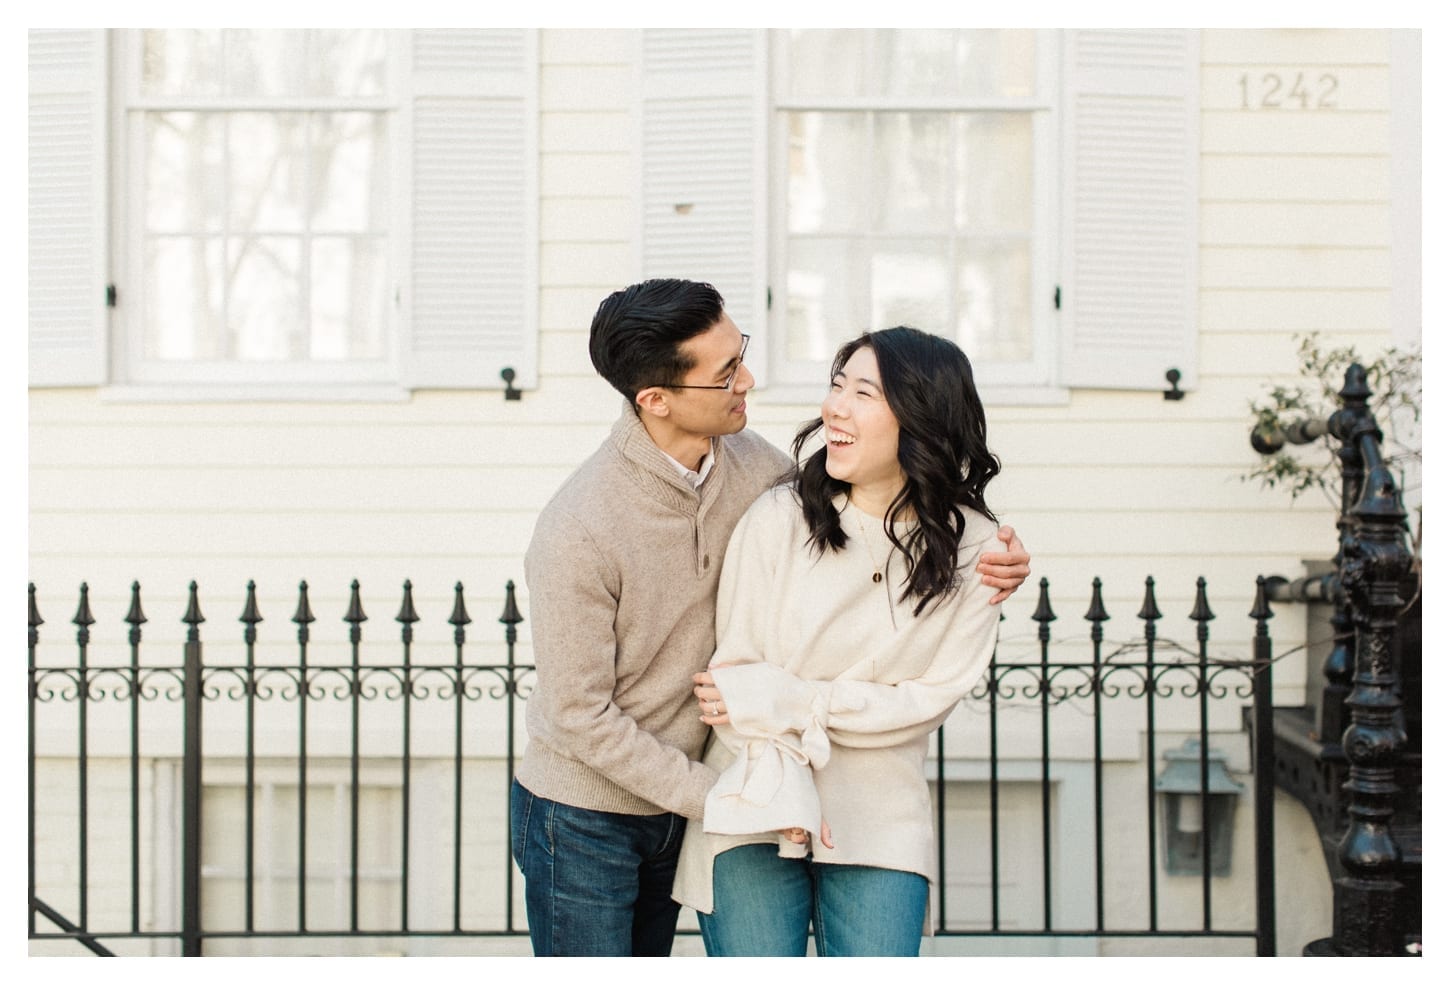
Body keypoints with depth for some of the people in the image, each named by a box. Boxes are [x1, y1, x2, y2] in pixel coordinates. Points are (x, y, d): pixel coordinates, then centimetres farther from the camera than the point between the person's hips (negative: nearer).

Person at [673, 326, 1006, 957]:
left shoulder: (971, 548, -3)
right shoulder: (777, 519, -7)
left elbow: (932, 696, -5)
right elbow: (736, 669, -7)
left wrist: (784, 699, -12)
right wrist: (783, 794, -18)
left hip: (880, 817, 1)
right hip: (758, 807, -1)